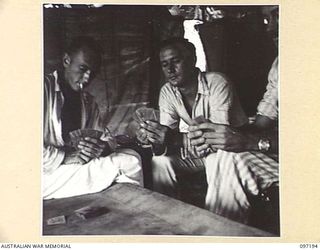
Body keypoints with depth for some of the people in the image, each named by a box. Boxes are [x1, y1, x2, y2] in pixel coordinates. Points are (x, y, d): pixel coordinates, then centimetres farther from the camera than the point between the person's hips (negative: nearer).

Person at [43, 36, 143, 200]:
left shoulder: (88, 101, 16)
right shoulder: (44, 89, -10)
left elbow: (107, 139, 13)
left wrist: (102, 147, -12)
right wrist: (67, 156, -21)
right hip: (49, 173, -7)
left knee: (131, 158, -10)